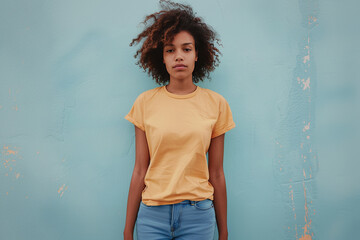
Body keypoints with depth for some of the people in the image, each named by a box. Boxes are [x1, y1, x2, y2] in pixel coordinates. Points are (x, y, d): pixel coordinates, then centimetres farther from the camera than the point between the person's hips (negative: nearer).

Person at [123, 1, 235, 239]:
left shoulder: (216, 103, -1)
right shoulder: (145, 102, -1)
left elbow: (216, 174, 3)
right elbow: (140, 172, 1)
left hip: (198, 215, 0)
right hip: (152, 214, 0)